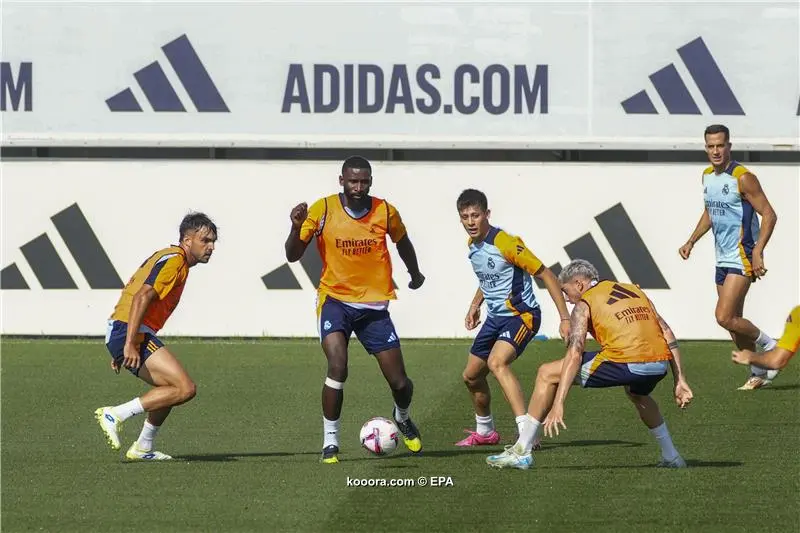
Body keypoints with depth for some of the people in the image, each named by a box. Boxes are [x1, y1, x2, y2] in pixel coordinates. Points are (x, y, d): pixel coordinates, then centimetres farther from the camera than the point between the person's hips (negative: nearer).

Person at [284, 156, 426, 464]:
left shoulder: (386, 212, -5)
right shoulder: (322, 210, -9)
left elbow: (402, 242, 17)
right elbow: (293, 256, -6)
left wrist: (415, 274, 33)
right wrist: (297, 227, -26)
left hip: (374, 305, 2)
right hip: (335, 300, -2)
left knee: (400, 383, 1)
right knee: (338, 367, -26)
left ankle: (402, 417, 37)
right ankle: (330, 441, -10)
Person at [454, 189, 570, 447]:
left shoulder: (506, 243, -22)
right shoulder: (472, 244, 4)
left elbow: (546, 275, -19)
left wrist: (565, 318, -21)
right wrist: (475, 305, 12)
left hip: (522, 314, -9)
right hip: (495, 317, 9)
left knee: (497, 362, -32)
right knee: (471, 375, 17)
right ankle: (485, 432, 41)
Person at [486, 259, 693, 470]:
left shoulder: (584, 304, 10)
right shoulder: (635, 291, 28)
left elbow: (574, 354, -2)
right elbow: (668, 334, 20)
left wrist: (558, 405, -7)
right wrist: (680, 381, 21)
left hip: (626, 363, -6)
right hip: (660, 365, 6)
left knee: (547, 374, 8)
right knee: (637, 394, 43)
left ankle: (522, 451, 6)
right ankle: (671, 458, 40)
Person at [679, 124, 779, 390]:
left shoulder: (743, 178, -15)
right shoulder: (707, 176, 9)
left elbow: (769, 215, -17)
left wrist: (757, 253, -25)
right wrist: (691, 242, 17)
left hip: (742, 258, -8)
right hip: (723, 259, 8)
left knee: (724, 317, -16)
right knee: (734, 322, 10)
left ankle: (768, 344, 5)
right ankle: (759, 373, 21)